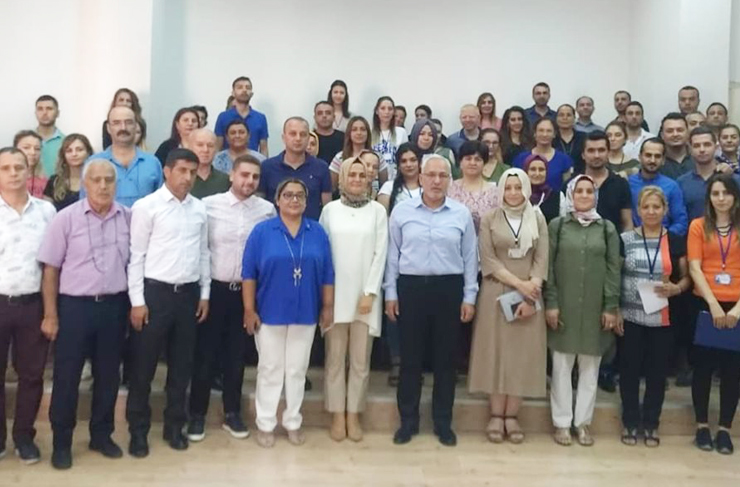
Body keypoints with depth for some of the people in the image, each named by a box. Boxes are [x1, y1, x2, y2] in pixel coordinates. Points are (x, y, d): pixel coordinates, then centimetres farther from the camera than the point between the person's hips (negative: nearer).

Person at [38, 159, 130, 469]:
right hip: (75, 305, -2)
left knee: (108, 375, 13)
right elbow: (51, 269, -3)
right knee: (66, 377, 7)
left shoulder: (128, 217, 1)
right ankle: (61, 442, 22)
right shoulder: (66, 218, -6)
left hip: (114, 306, 3)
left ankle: (101, 435, 30)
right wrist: (50, 315, -5)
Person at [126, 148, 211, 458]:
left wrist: (205, 293, 10)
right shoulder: (146, 206, -6)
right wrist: (137, 301, -10)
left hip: (188, 293, 4)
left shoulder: (199, 208, 7)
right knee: (143, 365, 5)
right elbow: (136, 255, -7)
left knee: (182, 364, 13)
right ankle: (138, 430, 21)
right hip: (155, 292, -4)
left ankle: (174, 425, 28)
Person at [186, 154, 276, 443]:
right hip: (214, 288, -2)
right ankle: (197, 415, 22)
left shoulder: (267, 210, -2)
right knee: (205, 353, 7)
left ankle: (232, 414, 27)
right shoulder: (209, 205, -7)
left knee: (237, 355, 13)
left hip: (246, 291, 2)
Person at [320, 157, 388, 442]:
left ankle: (354, 416, 17)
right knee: (335, 358, 5)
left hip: (365, 294, 0)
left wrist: (370, 293, -8)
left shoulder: (378, 210, 2)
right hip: (335, 293, 0)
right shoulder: (330, 210, 4)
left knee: (360, 360, 6)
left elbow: (380, 254, -1)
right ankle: (338, 416, 16)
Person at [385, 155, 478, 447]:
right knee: (410, 358, 7)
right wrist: (390, 293, 1)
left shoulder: (462, 214, 2)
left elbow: (470, 258, 5)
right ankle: (408, 421, 21)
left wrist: (469, 297, 2)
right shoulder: (402, 211, 1)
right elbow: (393, 255, 4)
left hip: (449, 289, 1)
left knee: (445, 359, 9)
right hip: (411, 287, 0)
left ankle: (443, 422, 22)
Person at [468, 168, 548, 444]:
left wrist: (530, 292, -12)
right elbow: (488, 260, -5)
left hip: (529, 296, 2)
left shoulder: (538, 219, 6)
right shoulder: (489, 219, 2)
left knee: (523, 354, 3)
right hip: (496, 293, -1)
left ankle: (512, 416, 11)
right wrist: (517, 282, -14)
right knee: (496, 351, 0)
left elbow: (541, 259, 0)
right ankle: (496, 416, 7)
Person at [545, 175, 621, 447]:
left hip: (595, 308, 2)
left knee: (590, 366, 7)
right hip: (563, 306, -1)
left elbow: (613, 269, 4)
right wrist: (550, 303, -7)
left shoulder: (607, 228, 6)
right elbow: (548, 267, -1)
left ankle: (583, 421, 19)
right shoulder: (557, 225, 2)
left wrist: (611, 306, -2)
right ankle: (562, 422, 14)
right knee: (562, 365, 4)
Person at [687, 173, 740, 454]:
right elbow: (694, 268, -4)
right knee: (703, 365, 6)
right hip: (705, 304, -1)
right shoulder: (698, 226, 2)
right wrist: (713, 304, -13)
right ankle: (702, 426, 18)